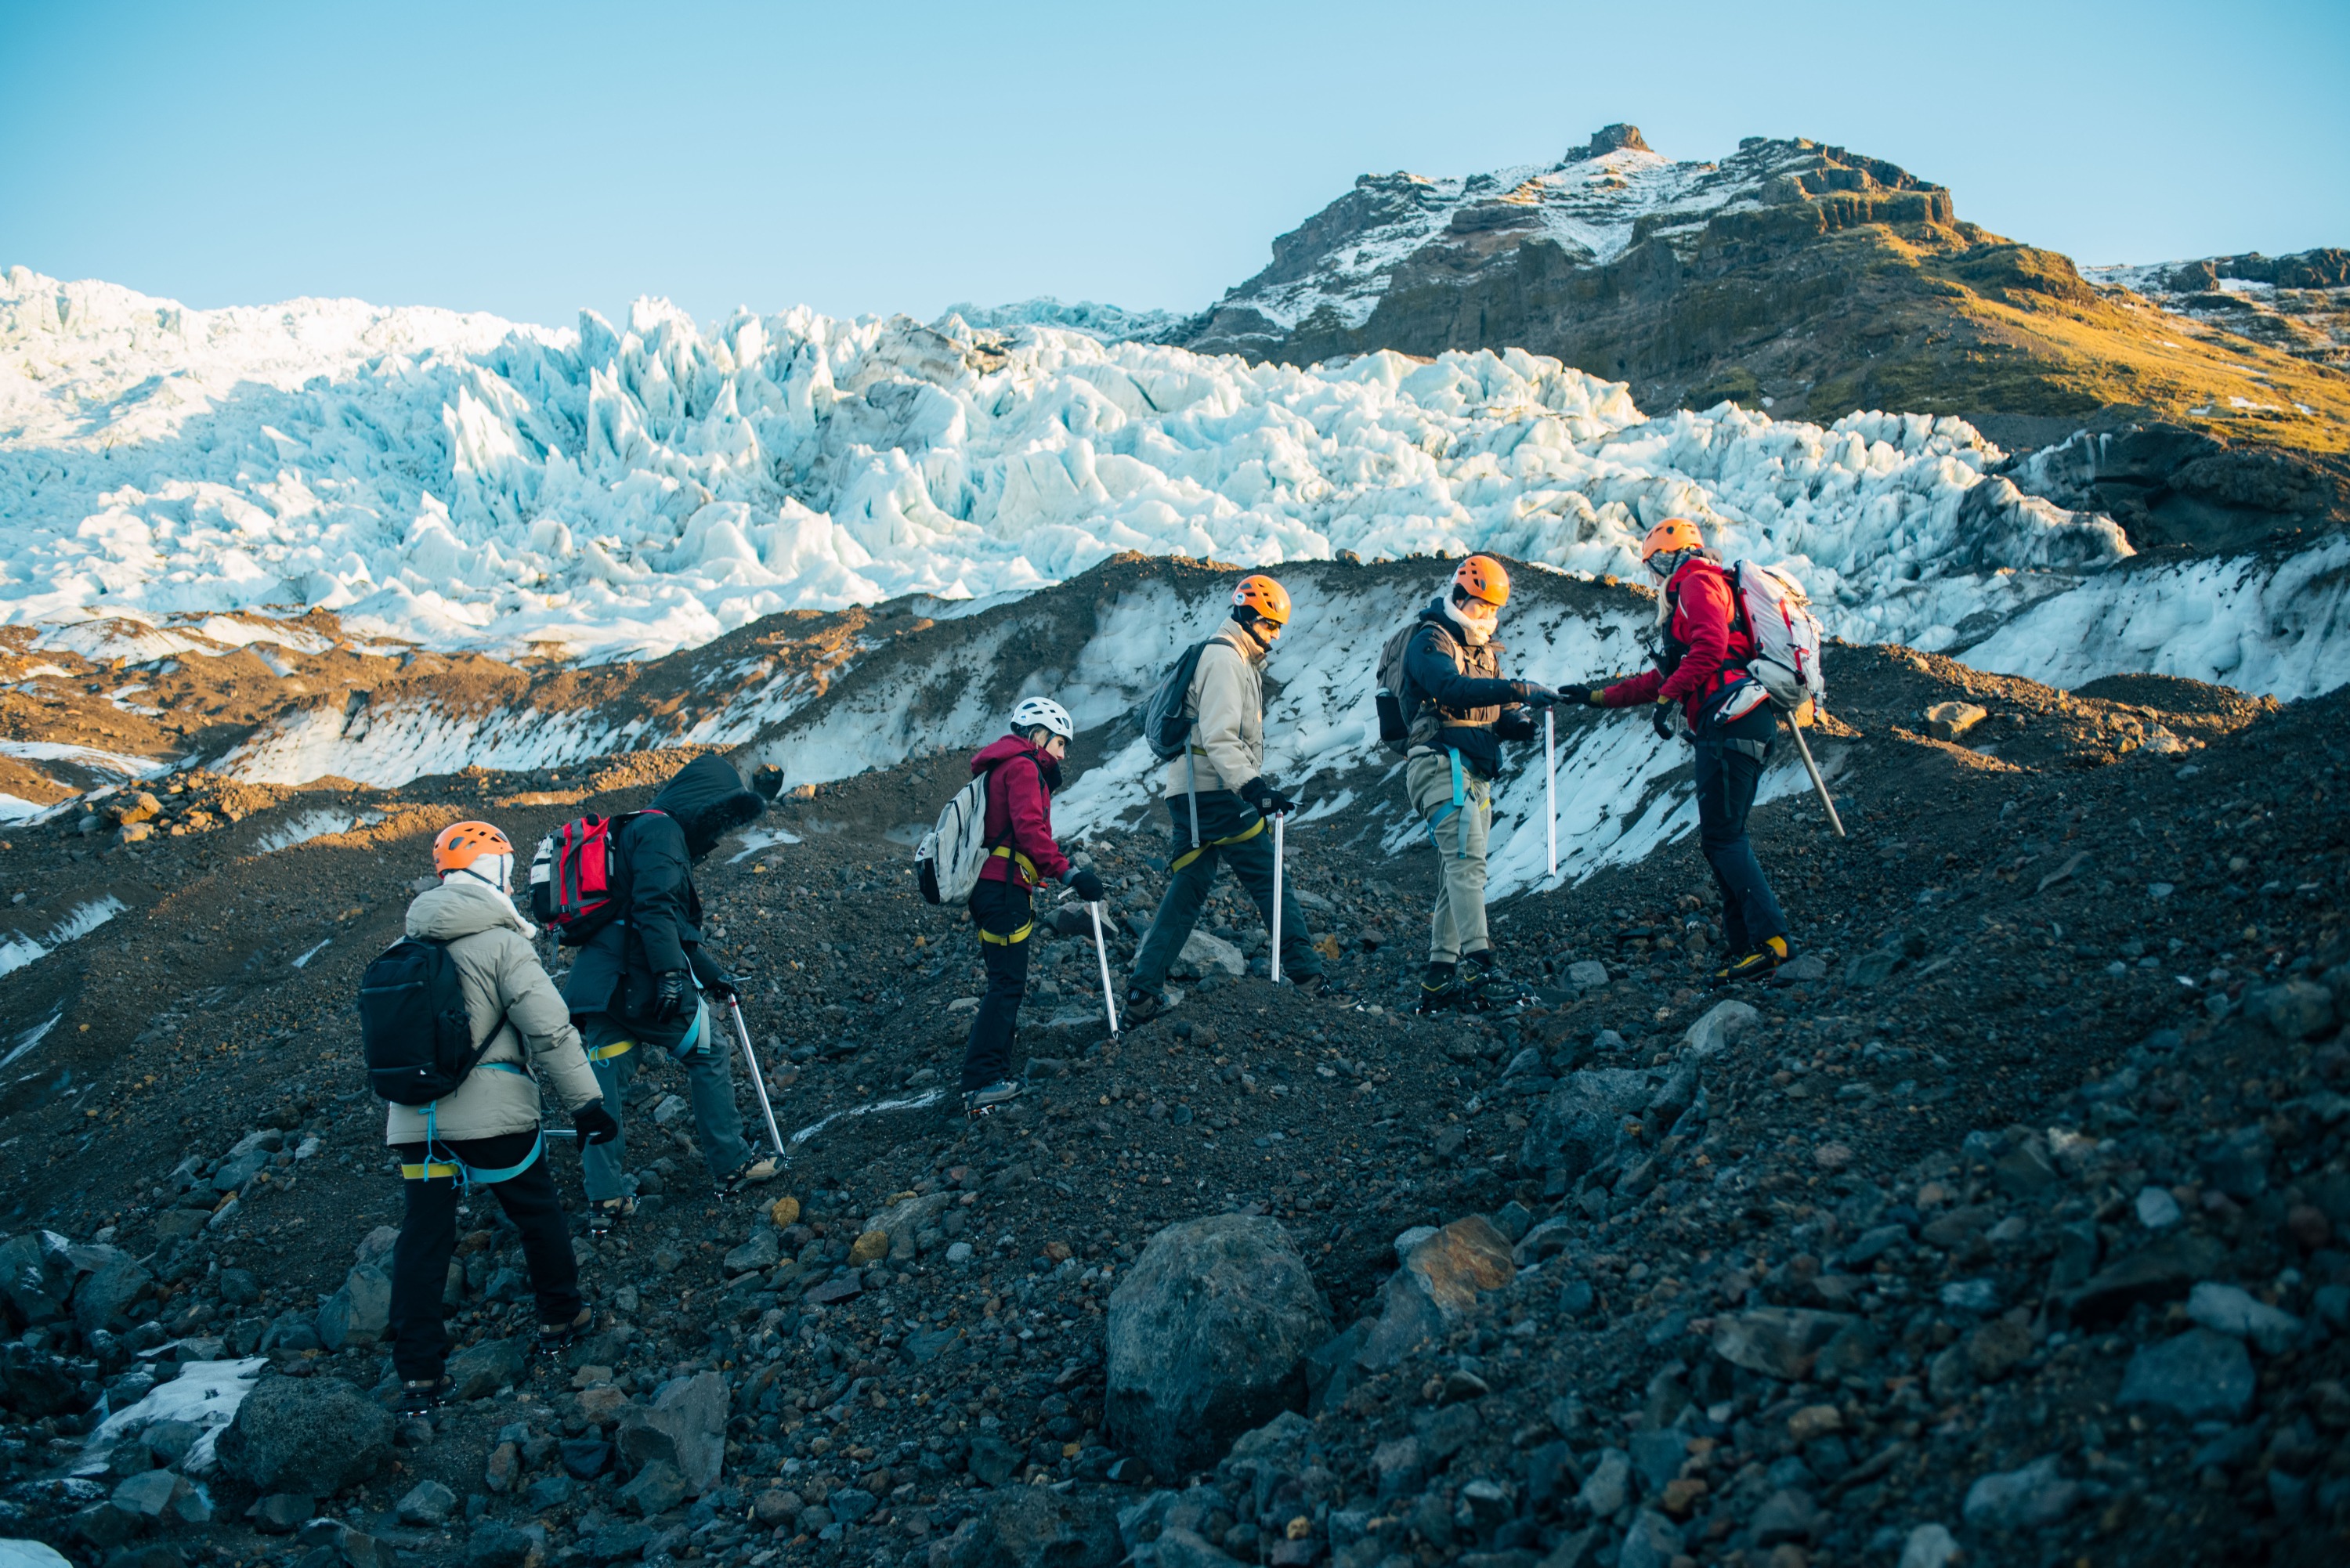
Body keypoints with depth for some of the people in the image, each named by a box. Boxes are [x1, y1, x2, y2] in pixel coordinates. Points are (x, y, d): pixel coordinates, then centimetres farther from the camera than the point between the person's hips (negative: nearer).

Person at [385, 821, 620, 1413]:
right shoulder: (499, 942, -8)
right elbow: (549, 1029, -15)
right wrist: (585, 1103, -12)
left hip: (415, 1117, 5)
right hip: (490, 1114, -5)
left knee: (422, 1237, 7)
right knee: (538, 1212, 15)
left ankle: (418, 1374, 8)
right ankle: (560, 1317, 30)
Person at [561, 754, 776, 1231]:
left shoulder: (636, 831, 26)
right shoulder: (661, 830, -6)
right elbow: (655, 906, -20)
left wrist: (710, 975, 30)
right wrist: (670, 973, -24)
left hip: (596, 983, 9)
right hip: (641, 981, -9)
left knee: (603, 1087, 9)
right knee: (708, 1055, 7)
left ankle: (604, 1199, 12)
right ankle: (731, 1165, 14)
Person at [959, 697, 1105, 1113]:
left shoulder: (1003, 767, 23)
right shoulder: (1023, 766, -8)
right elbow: (1030, 829, -21)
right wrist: (1069, 873, -23)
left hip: (989, 886, 10)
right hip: (1004, 887, -10)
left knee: (1004, 974, 27)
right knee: (1008, 980, -11)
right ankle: (982, 1081, -16)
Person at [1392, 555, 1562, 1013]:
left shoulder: (1486, 651, 23)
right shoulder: (1430, 641, -4)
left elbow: (1495, 714, 21)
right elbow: (1453, 688, -25)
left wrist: (1516, 723, -3)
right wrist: (1520, 690, -30)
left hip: (1476, 773, 9)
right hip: (1441, 764, -9)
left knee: (1458, 871, 7)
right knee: (1466, 858, -22)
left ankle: (1440, 979, 10)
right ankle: (1480, 963, -31)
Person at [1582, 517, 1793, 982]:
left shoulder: (1697, 583, 2)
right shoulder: (1692, 597, 32)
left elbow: (1709, 646, -17)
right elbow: (1667, 674, 36)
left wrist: (1669, 695, -19)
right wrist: (1601, 696, 36)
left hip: (1730, 718, -10)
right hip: (1747, 725, 10)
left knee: (1721, 836, -13)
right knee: (1721, 837, 7)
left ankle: (1769, 938, -19)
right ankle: (1746, 947, 5)